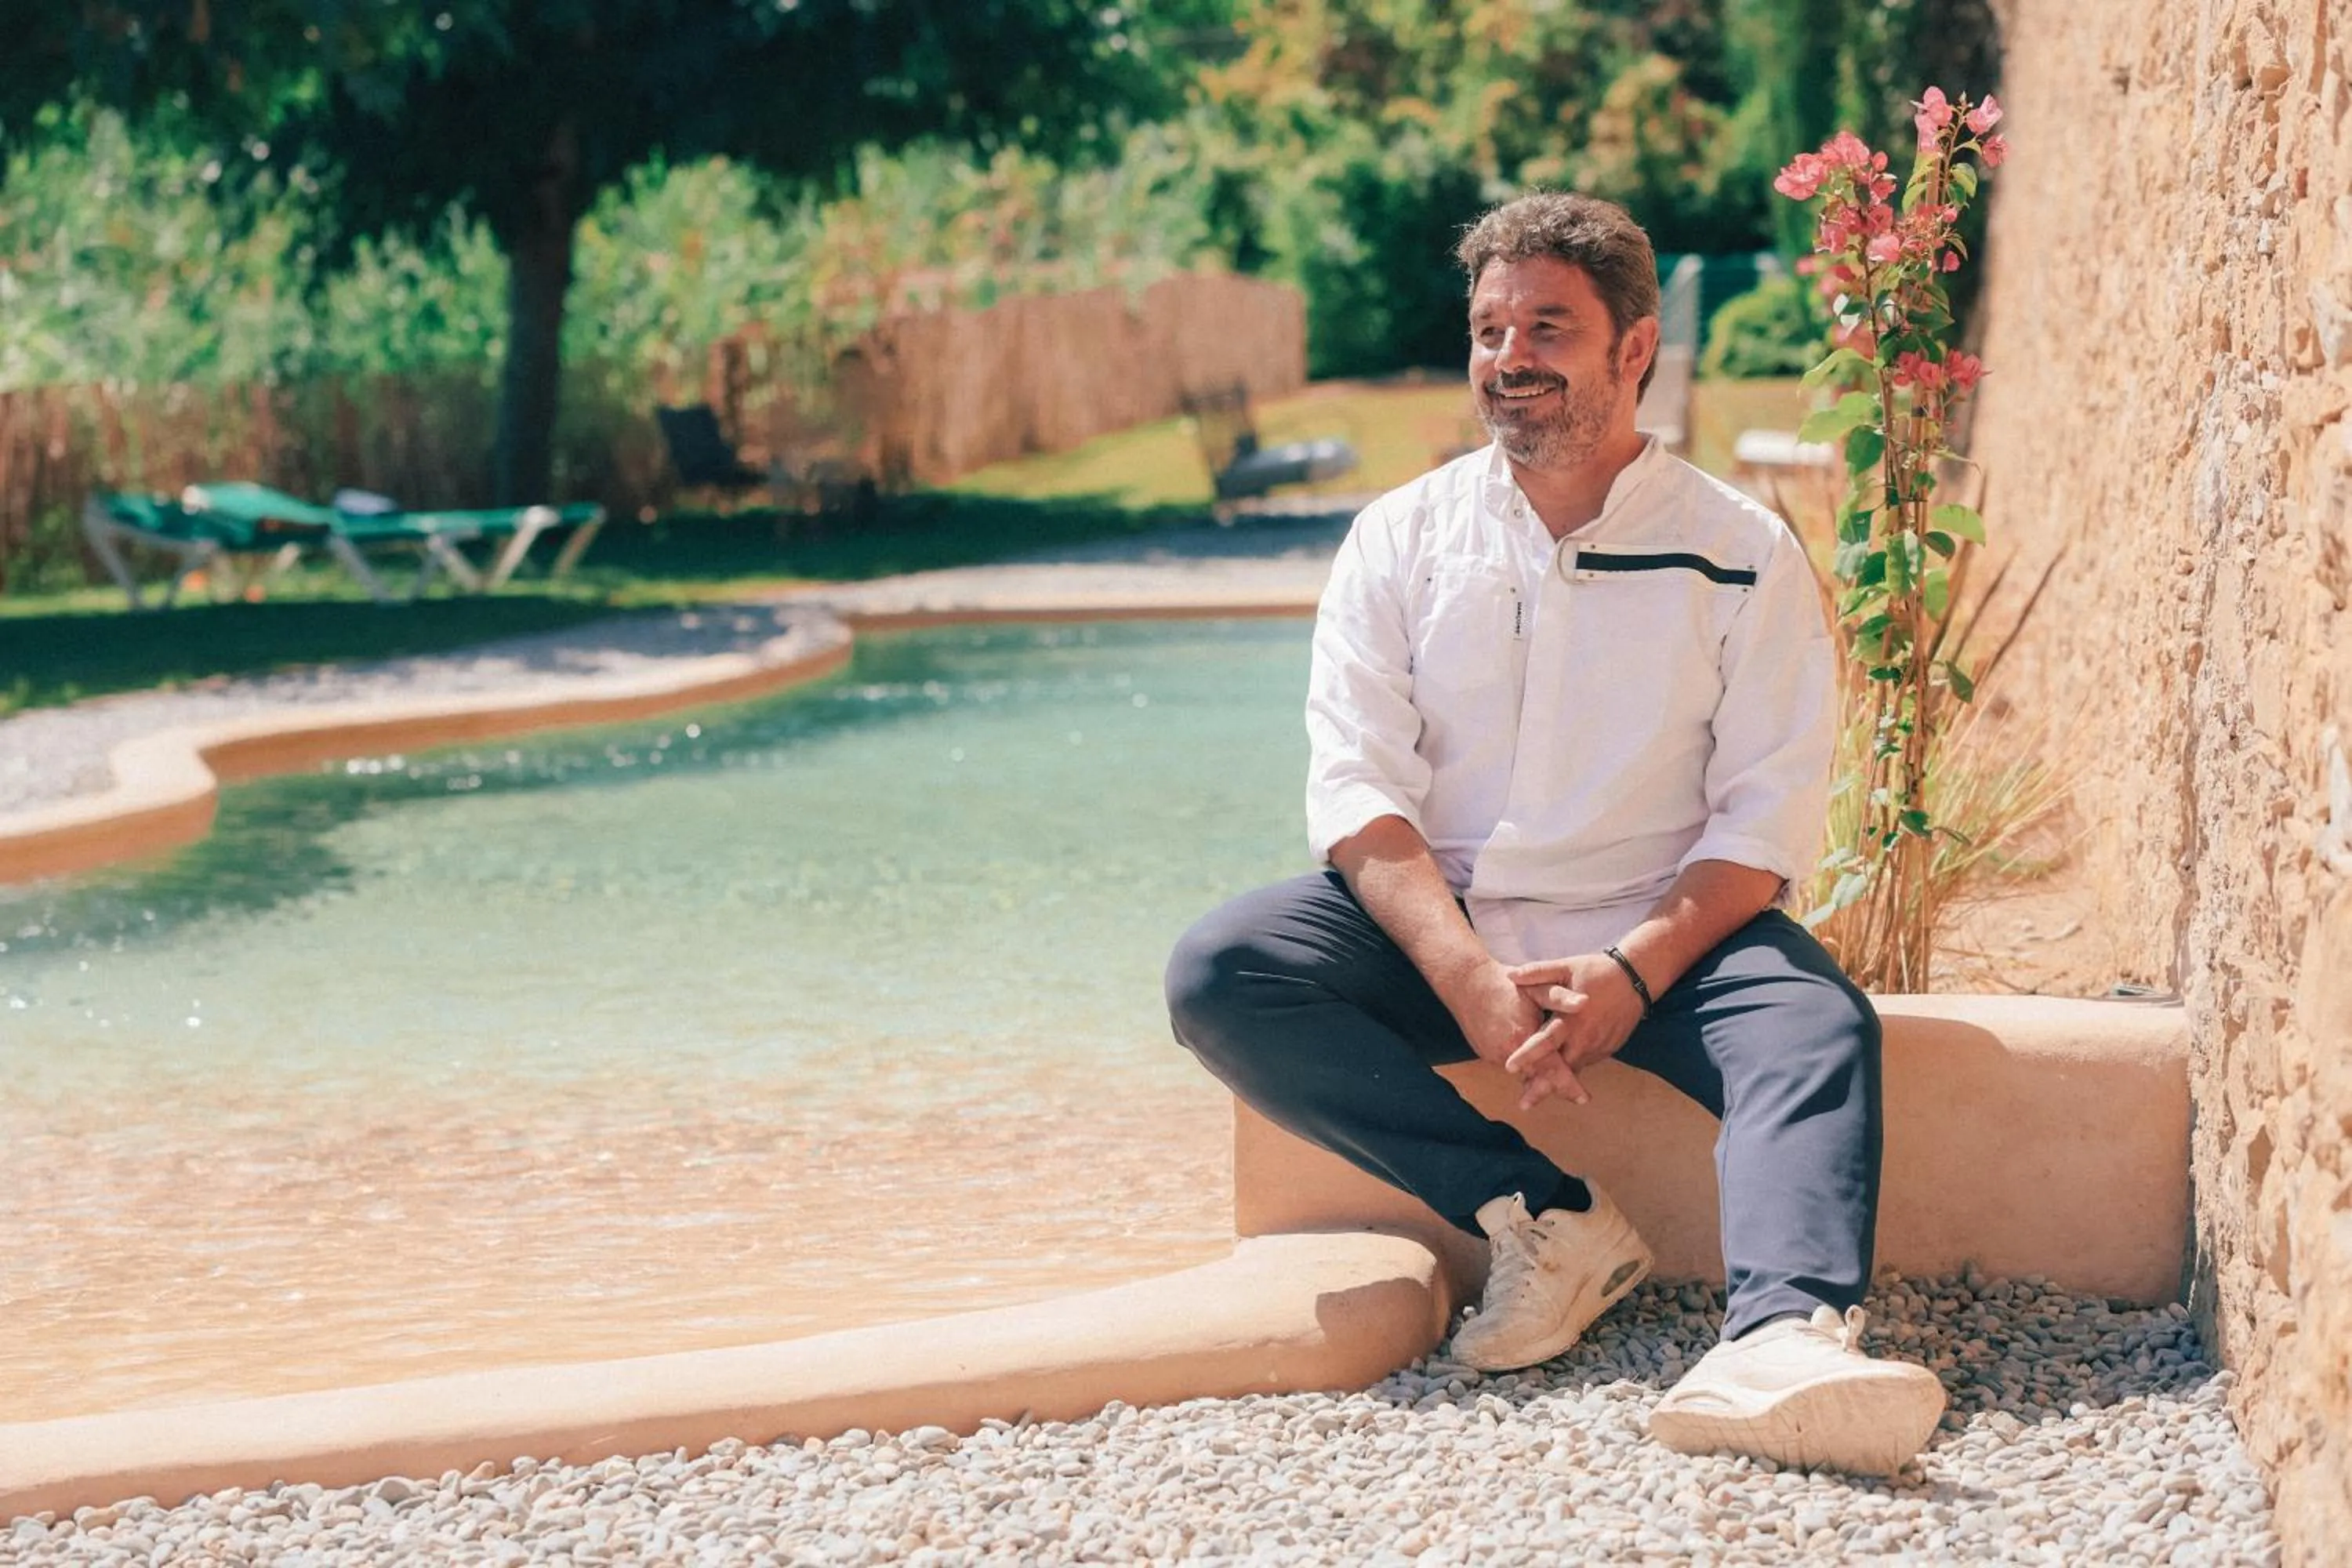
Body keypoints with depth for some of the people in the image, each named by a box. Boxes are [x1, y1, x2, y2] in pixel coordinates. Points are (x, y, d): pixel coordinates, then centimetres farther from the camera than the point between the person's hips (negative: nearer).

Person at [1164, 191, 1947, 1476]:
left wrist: (1632, 972, -21)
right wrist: (1474, 982, -20)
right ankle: (1546, 1221, -25)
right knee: (1217, 972, -24)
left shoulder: (1741, 553, 2)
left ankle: (1782, 1342, -57)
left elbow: (1770, 814, -4)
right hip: (1437, 933, 2)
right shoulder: (1404, 539, 6)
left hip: (1658, 934, -2)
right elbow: (1358, 789, -3)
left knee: (1818, 1028, -31)